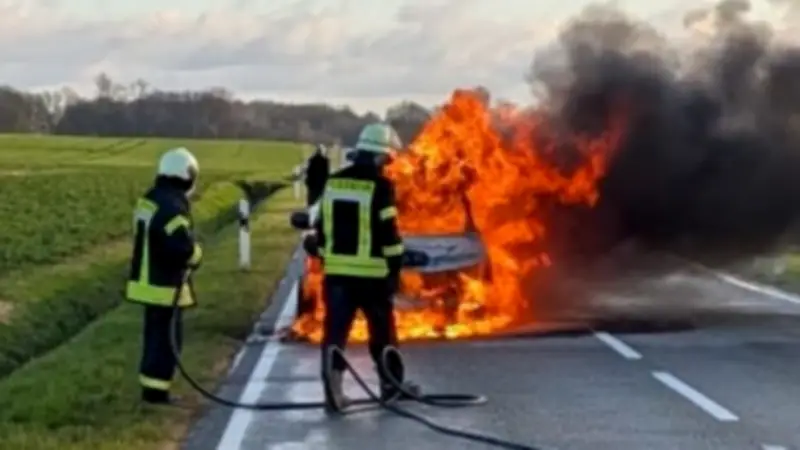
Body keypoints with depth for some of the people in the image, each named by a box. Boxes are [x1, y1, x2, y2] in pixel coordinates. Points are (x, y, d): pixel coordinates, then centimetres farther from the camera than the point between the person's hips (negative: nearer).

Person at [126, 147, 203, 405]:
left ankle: (151, 386, 24)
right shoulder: (173, 207, -23)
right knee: (166, 338, -1)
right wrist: (196, 257, -7)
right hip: (166, 286, -9)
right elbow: (183, 247, -28)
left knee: (155, 336, 17)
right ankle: (156, 391, 2)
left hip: (148, 280, 9)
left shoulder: (147, 201, 8)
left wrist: (189, 251, 9)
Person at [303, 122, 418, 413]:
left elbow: (321, 226, 13)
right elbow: (388, 233, -12)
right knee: (382, 331, 12)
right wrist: (395, 269, -5)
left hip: (337, 272, 4)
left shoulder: (332, 183, 8)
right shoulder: (380, 187, -10)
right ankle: (391, 385, 23)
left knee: (335, 330, 2)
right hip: (371, 273, -4)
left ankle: (333, 391, -4)